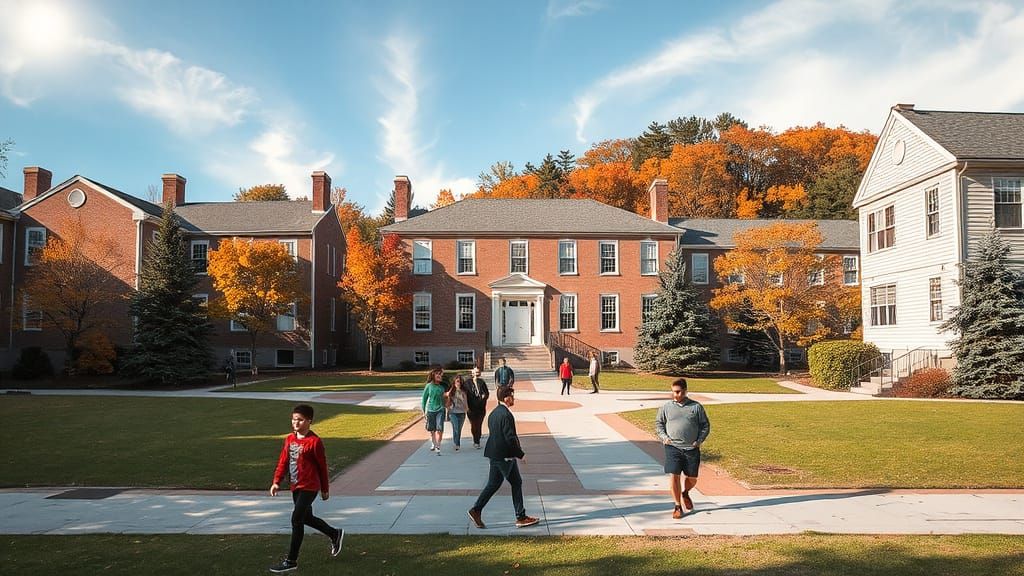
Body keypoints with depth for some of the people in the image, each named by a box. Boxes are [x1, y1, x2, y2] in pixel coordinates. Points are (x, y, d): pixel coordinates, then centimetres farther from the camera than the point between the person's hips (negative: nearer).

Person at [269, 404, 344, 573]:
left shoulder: (314, 441, -14)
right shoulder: (289, 439, 5)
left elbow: (322, 466, -7)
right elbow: (283, 461, 8)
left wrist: (325, 489, 0)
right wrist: (277, 481, -4)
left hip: (309, 487, -8)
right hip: (295, 487, 8)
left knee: (296, 520, -9)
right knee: (307, 518, 19)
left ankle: (291, 561, 1)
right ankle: (335, 534, 40)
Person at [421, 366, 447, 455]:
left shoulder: (442, 386, 1)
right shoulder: (429, 386, -3)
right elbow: (424, 399, 4)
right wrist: (424, 411, 3)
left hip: (440, 410, 0)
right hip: (430, 410, 0)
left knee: (439, 429, -12)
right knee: (432, 430, 12)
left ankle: (438, 447, -7)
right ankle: (433, 444, 35)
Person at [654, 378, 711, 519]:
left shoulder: (696, 407, 3)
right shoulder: (666, 407, 4)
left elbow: (705, 425, 10)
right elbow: (658, 423, 14)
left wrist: (699, 440, -1)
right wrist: (664, 437, -1)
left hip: (691, 449, 1)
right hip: (673, 447, 0)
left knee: (692, 478, 8)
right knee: (673, 476, -9)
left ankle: (685, 493, 42)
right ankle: (678, 506, 7)